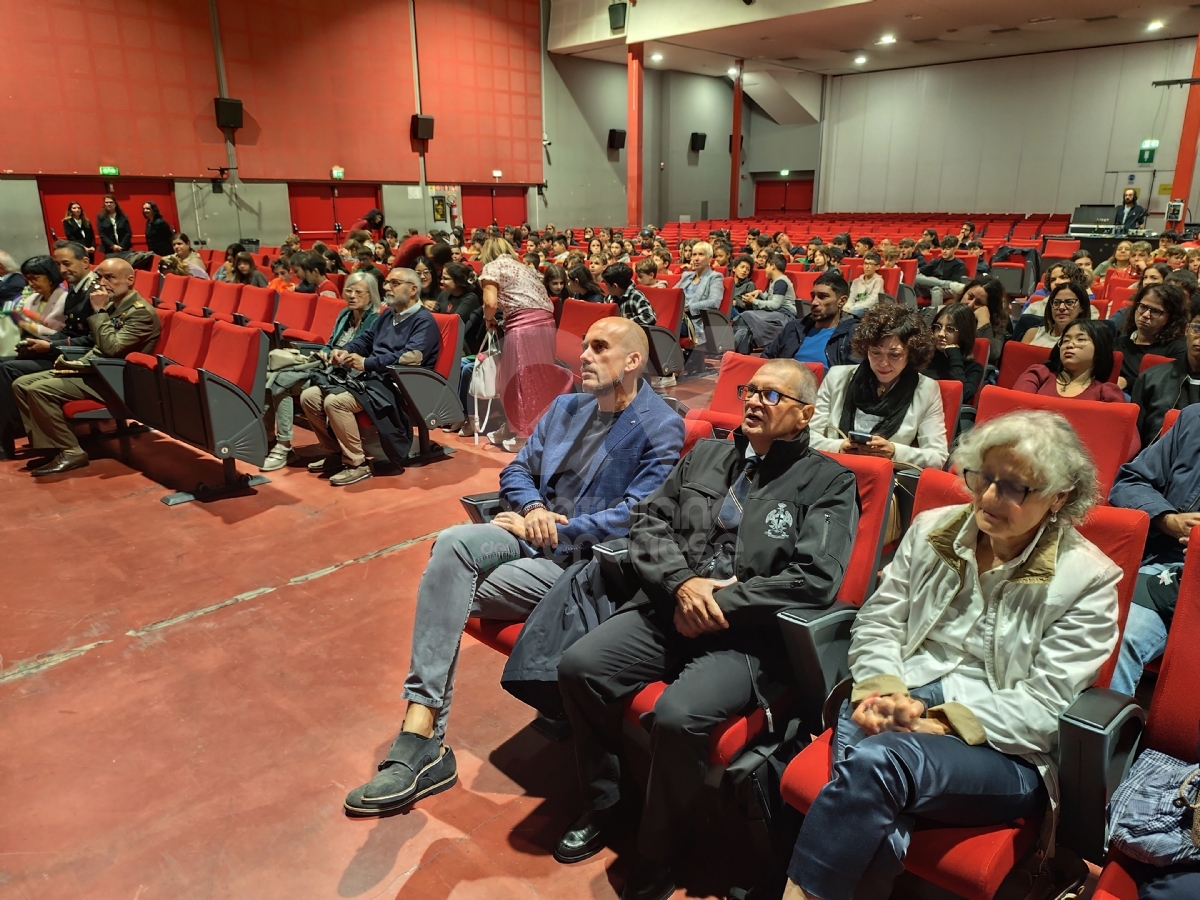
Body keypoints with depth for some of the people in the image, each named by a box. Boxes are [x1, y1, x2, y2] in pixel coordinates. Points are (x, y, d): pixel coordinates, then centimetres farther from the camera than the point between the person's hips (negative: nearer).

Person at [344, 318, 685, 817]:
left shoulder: (661, 428, -5)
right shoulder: (566, 407, 18)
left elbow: (631, 517, -14)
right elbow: (516, 471, 17)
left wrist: (553, 530, -13)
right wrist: (533, 508, -5)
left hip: (584, 559, -6)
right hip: (536, 529, 6)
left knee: (456, 593, -22)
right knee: (452, 543, -24)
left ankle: (422, 738, -8)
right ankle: (419, 734, -24)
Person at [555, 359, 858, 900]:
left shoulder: (828, 483, 1)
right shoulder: (705, 456, 17)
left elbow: (816, 580, -12)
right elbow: (648, 521, 11)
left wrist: (718, 605, -13)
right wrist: (683, 582, -8)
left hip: (749, 636, -5)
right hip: (669, 612, 5)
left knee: (678, 716, -29)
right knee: (578, 666, -15)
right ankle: (601, 805, 10)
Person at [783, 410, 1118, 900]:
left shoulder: (1088, 578, -2)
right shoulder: (931, 530, 9)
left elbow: (1045, 705, -8)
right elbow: (877, 621, 9)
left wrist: (940, 721, -17)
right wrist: (884, 690, -10)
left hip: (1001, 750, -2)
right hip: (894, 713, 3)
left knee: (878, 760, -33)